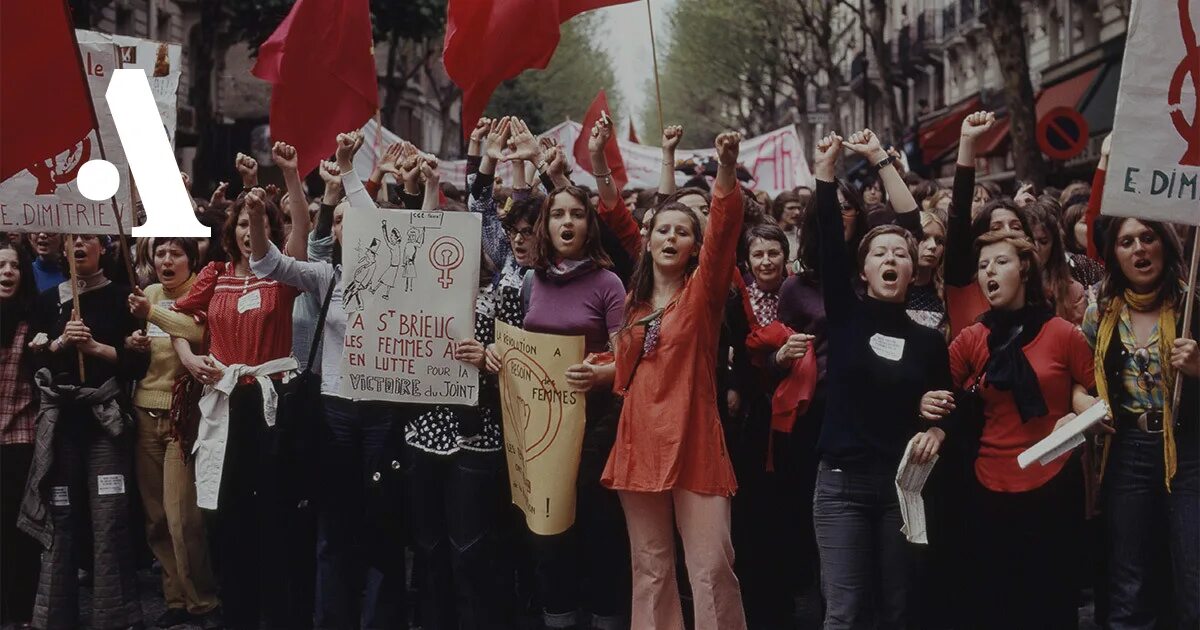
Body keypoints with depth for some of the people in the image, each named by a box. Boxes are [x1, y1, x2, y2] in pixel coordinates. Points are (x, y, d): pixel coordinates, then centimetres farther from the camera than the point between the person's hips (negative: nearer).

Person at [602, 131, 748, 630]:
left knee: (711, 567, -8)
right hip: (640, 442, 5)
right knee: (650, 567, 10)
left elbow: (724, 233, -16)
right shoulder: (633, 302, 12)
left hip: (693, 442, -4)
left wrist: (727, 170, -30)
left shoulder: (703, 291, -2)